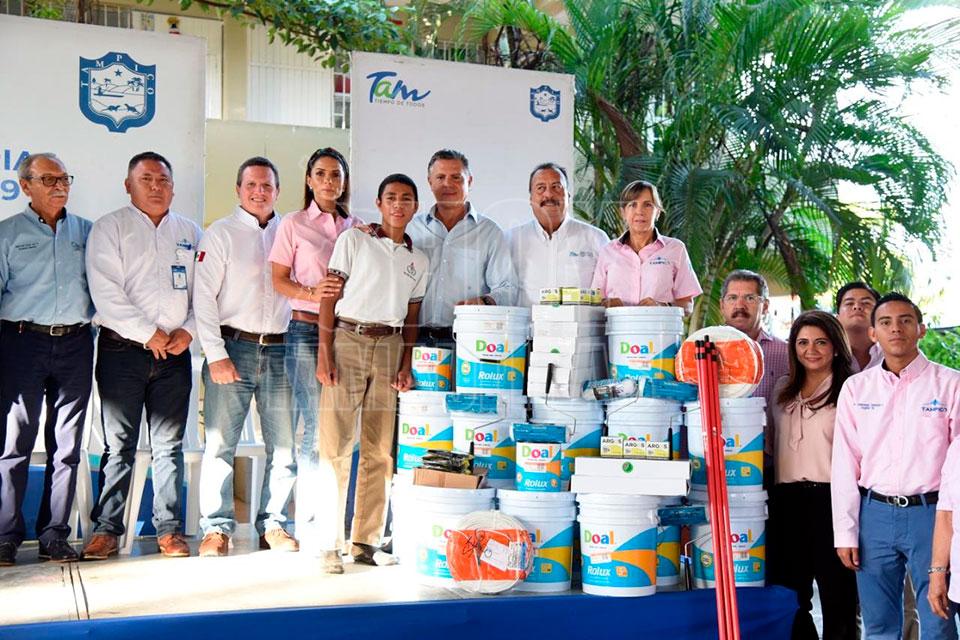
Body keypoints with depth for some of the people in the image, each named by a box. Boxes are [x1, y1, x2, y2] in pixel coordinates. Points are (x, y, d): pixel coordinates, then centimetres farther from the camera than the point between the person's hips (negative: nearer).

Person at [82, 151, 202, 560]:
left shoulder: (190, 233, 14)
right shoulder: (109, 229, 3)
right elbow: (106, 292, -8)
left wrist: (188, 330, -6)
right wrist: (149, 334, -11)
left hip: (175, 353, 3)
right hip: (122, 349, -3)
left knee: (169, 446, 5)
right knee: (118, 445, 0)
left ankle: (169, 529, 11)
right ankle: (106, 529, 7)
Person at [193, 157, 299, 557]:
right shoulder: (221, 233, 4)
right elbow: (203, 297, -1)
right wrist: (216, 355, -9)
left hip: (280, 349, 3)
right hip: (233, 347, -3)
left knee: (285, 445, 4)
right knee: (220, 444, -3)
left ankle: (273, 525, 16)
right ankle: (217, 528, 8)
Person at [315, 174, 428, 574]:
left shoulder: (419, 260, 16)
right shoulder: (353, 240, 5)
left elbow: (411, 319, 17)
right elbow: (329, 298, 0)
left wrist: (406, 365, 3)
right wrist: (324, 354, -9)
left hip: (389, 347, 4)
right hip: (347, 340, -4)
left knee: (380, 448, 4)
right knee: (336, 445, -7)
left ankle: (366, 542, 12)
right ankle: (329, 544, -1)